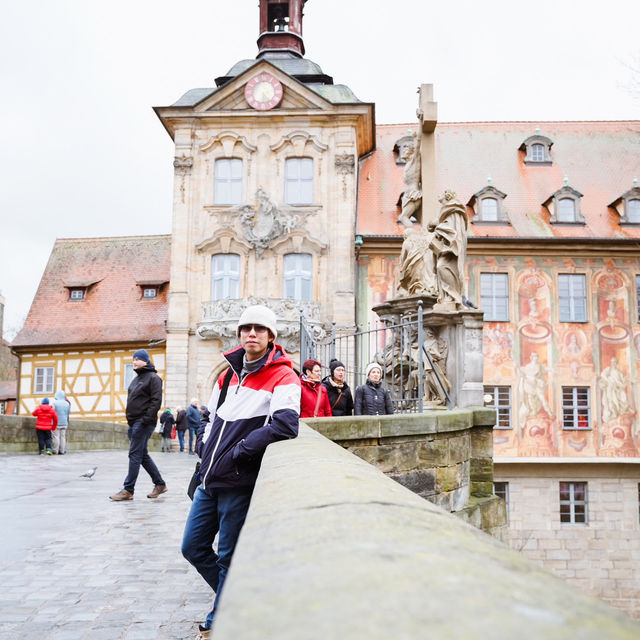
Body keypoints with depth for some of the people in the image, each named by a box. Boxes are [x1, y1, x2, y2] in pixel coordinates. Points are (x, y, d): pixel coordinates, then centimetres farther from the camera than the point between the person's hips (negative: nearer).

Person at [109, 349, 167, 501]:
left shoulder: (153, 377, -7)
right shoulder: (136, 379, 21)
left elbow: (156, 400, -16)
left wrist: (147, 419, -22)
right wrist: (130, 420, 17)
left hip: (143, 423, -10)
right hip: (134, 422, 10)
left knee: (135, 454, -10)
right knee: (143, 455, 12)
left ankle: (128, 490, -7)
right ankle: (160, 484, 20)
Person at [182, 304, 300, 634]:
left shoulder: (282, 377, -11)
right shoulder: (229, 374, 12)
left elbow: (285, 425, -25)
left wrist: (239, 452, -21)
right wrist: (204, 444, 10)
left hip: (239, 483, -7)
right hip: (209, 480, 7)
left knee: (228, 557, 4)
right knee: (193, 548, 14)